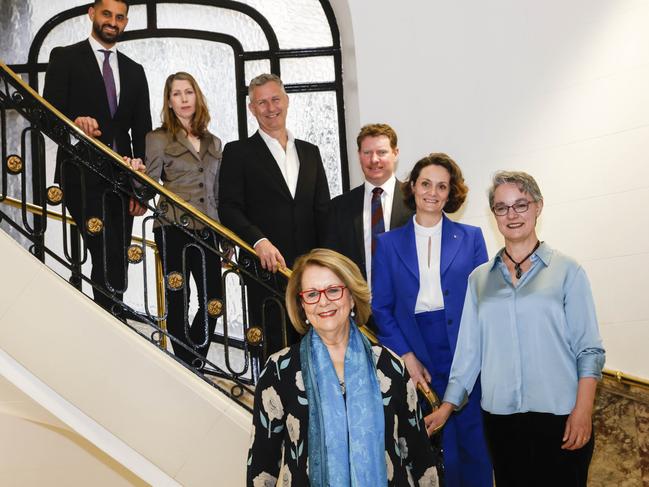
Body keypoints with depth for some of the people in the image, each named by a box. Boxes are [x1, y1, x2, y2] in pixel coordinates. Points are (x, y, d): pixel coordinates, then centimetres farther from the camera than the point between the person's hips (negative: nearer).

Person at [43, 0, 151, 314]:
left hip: (122, 177, 5)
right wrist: (75, 123, -27)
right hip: (82, 173, -5)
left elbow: (142, 132, 16)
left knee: (117, 261, 5)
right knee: (107, 258, -17)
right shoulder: (65, 58, 5)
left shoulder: (134, 71, 19)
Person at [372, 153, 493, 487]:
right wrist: (405, 356, -6)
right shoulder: (389, 243, 7)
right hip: (418, 356, 0)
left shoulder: (471, 238, 7)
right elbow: (381, 306, 4)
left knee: (475, 442, 4)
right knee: (438, 446, 5)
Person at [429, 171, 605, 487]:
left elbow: (588, 349, -2)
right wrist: (447, 406, 3)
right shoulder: (479, 278, 9)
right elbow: (469, 349, 9)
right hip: (500, 417, 3)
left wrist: (583, 412, -11)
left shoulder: (567, 271, 0)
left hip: (558, 415, -2)